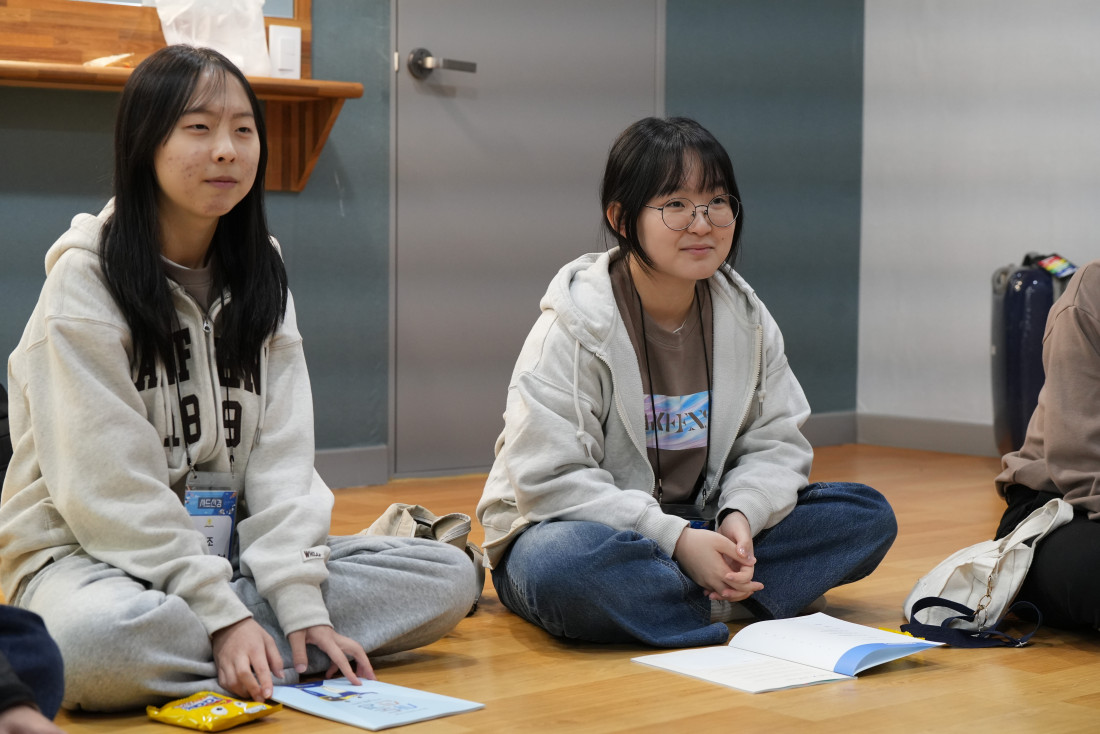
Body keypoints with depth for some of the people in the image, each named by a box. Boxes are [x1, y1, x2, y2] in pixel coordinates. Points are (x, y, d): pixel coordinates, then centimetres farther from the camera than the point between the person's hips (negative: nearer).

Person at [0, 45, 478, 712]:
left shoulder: (260, 276, 7)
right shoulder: (85, 283, -11)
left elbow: (281, 454, -1)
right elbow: (111, 487, -17)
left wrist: (302, 601, -14)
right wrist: (223, 614, -23)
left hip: (231, 547, 6)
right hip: (93, 552, -5)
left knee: (450, 578, -11)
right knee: (97, 641, -42)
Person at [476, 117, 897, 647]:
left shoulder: (746, 319, 2)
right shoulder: (573, 329, -15)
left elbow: (774, 443, 5)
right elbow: (551, 479, -20)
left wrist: (740, 516, -17)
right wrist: (675, 539, -26)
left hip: (699, 530, 6)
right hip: (585, 529, -6)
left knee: (867, 515, -9)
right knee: (565, 564, -41)